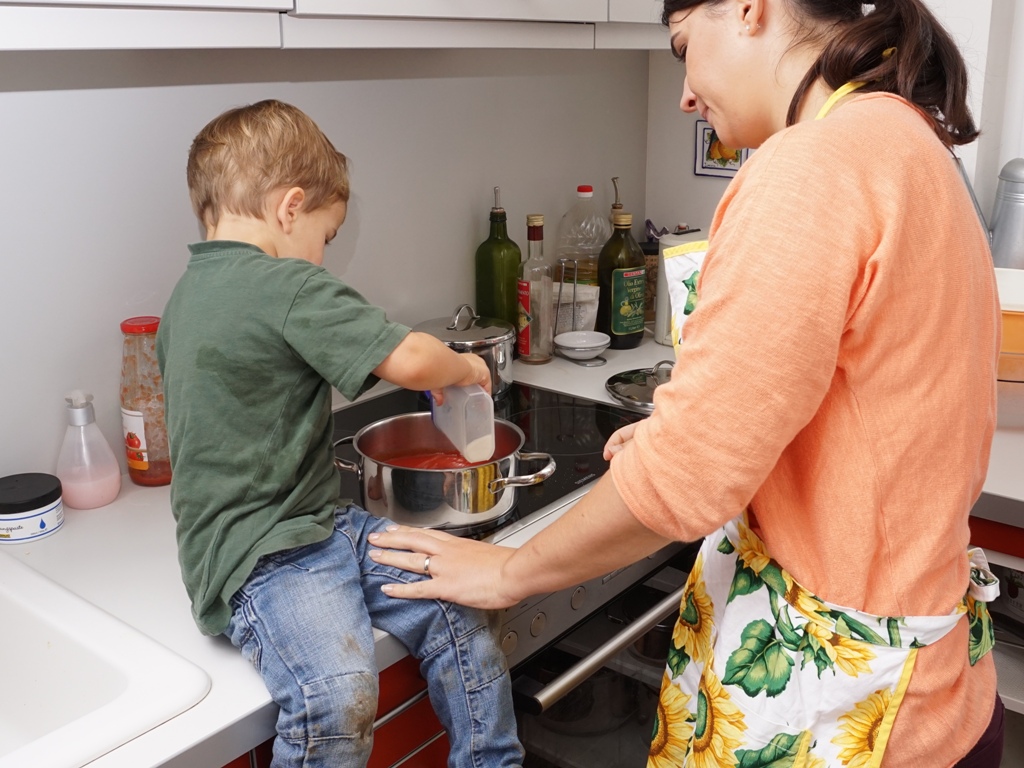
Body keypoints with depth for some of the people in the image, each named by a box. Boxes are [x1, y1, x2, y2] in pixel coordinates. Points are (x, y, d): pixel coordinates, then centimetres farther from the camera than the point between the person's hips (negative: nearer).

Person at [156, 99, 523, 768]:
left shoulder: (190, 291, 15)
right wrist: (465, 368, 0)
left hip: (324, 524, 10)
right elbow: (408, 361, -21)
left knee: (462, 607, 0)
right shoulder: (289, 287, -16)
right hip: (263, 558, -10)